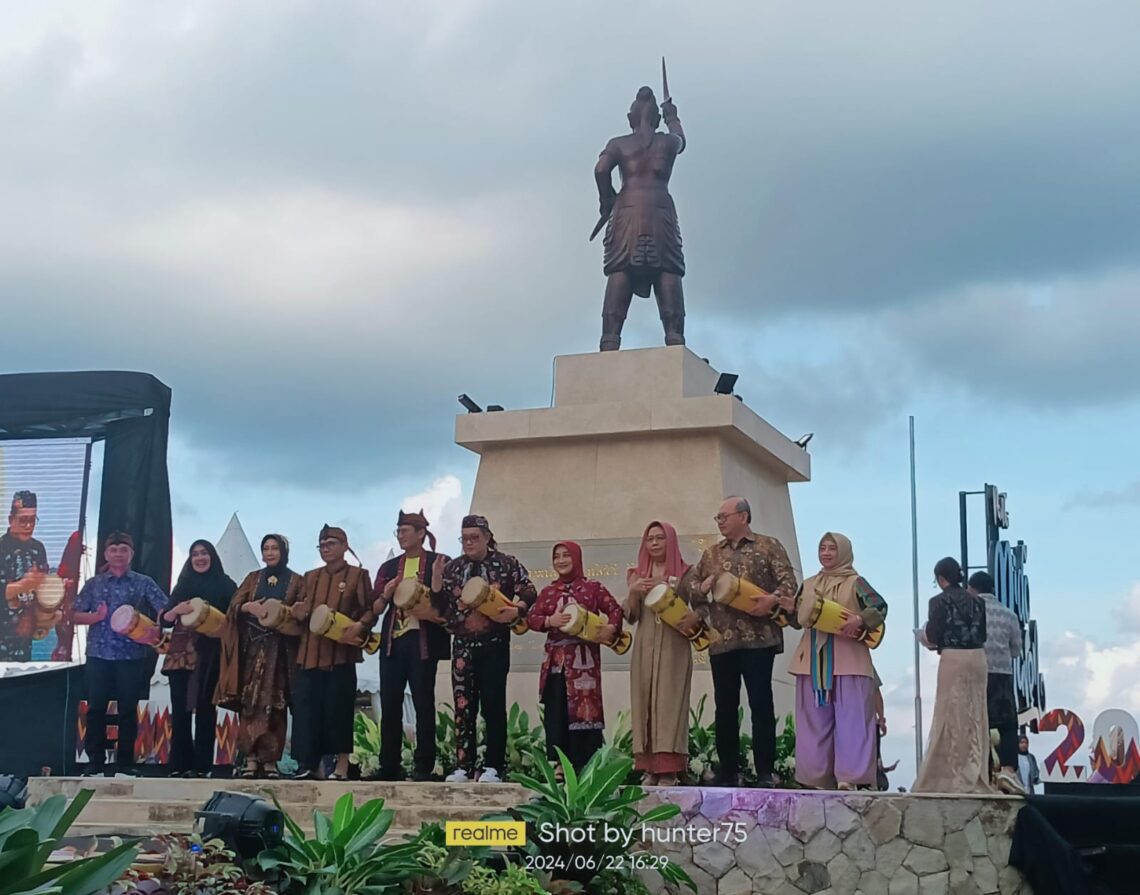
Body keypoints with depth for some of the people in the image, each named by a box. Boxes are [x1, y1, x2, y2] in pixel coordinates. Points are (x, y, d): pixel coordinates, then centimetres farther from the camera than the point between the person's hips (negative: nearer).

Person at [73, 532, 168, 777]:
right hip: (98, 655, 1)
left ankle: (126, 763, 12)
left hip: (132, 656, -1)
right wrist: (96, 616, -10)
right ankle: (95, 762, 12)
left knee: (128, 710, 4)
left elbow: (166, 610, -4)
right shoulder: (93, 584, 9)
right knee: (96, 709, 3)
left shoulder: (143, 582, 4)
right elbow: (75, 615, 8)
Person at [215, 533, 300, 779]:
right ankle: (251, 757, -5)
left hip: (280, 649, -2)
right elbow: (233, 605, 7)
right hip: (252, 647, 2)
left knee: (274, 703, -5)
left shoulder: (295, 580, 8)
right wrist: (248, 607, -13)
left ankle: (270, 759, -3)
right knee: (249, 701, -5)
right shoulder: (253, 578, 16)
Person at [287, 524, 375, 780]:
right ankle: (310, 764, 6)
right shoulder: (310, 577, 19)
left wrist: (359, 626, -20)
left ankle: (342, 766, 3)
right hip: (310, 652, 5)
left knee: (338, 708, -3)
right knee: (306, 708, 0)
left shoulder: (358, 575, 4)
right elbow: (301, 609, 21)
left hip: (341, 653, -5)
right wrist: (298, 612, -2)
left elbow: (371, 610, -1)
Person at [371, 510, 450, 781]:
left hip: (423, 641, -4)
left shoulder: (439, 562, 1)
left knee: (423, 703, -1)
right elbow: (375, 609, 13)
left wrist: (437, 581, -19)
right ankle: (389, 766, 9)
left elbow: (446, 604, -2)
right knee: (389, 704, 4)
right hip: (392, 640, 4)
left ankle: (424, 766, 4)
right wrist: (386, 595, -7)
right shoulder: (389, 567, 15)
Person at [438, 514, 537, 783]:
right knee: (463, 706, 3)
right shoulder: (452, 568, 9)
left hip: (495, 644, -3)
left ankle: (493, 766, 3)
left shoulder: (506, 564, -1)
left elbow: (530, 594, -2)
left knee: (493, 705, -2)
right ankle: (463, 766, 7)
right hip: (463, 644, 3)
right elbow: (442, 605, 12)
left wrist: (516, 610, -18)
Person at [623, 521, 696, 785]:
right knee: (645, 702, 0)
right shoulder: (637, 575, 12)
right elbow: (631, 616, 7)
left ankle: (669, 769, -10)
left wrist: (695, 617, -19)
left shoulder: (685, 572, 3)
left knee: (669, 702, -8)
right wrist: (633, 592, -11)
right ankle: (650, 767, 3)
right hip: (645, 647, 3)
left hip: (674, 646, -3)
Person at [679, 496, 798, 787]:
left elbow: (788, 581, -4)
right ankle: (727, 771, 15)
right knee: (724, 706, 7)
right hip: (722, 640, 5)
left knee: (761, 704, -3)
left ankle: (765, 773, 1)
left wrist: (773, 599, -22)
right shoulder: (711, 553, 17)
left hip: (758, 638, -5)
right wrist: (703, 588, -3)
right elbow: (687, 585, 19)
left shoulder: (769, 546, 3)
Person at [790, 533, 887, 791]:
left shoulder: (855, 582, 1)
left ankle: (850, 777, -8)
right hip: (813, 662, 5)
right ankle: (818, 778, 10)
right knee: (815, 721, 5)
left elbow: (880, 607, -7)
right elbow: (798, 618, 13)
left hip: (848, 661, -5)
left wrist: (860, 620, -23)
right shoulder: (809, 585, 16)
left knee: (851, 719, -8)